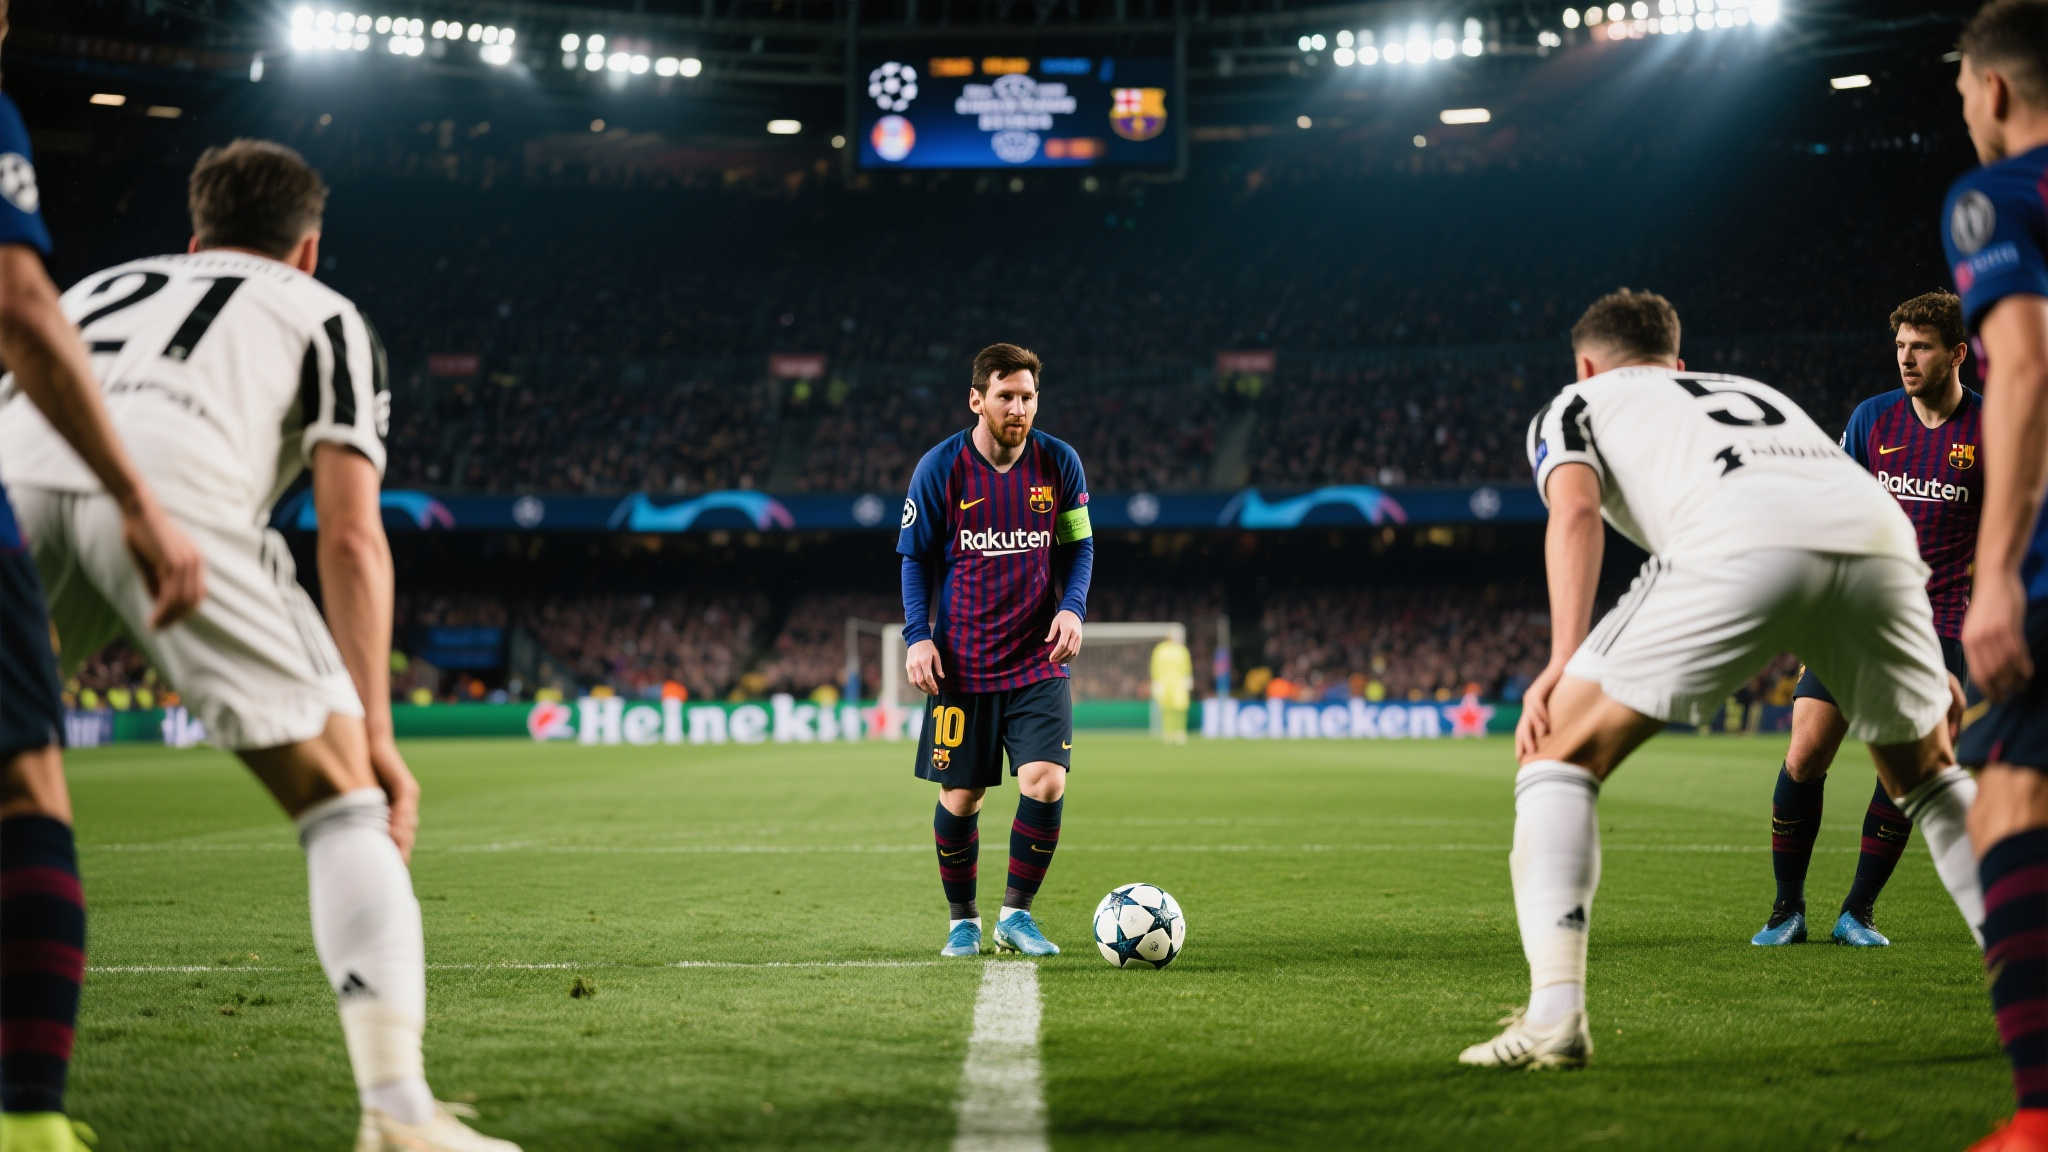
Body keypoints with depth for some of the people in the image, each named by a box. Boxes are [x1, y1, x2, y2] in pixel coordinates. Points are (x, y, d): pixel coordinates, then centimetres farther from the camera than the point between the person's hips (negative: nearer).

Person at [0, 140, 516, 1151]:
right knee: (345, 806, 7)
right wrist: (374, 735, 11)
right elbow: (351, 537, 14)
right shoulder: (323, 314, 29)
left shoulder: (99, 286, 42)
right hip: (173, 483, -3)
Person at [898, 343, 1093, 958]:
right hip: (961, 665, -1)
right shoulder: (940, 468, -5)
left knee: (1046, 782, -15)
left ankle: (1016, 914, 4)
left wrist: (1072, 608, -7)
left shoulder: (1059, 463, 0)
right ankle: (962, 919, 25)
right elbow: (916, 557, 3)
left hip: (1039, 661, 1)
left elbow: (1079, 546, 10)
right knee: (960, 797, 4)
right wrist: (917, 636, -7)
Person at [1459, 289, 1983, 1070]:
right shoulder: (1753, 390, 44)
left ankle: (1555, 1013, -6)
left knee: (1561, 755, 8)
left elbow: (1577, 509, 8)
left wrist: (1564, 660, -2)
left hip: (1739, 547, -5)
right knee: (1929, 776, 29)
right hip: (1878, 531, 5)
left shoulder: (1571, 407, 29)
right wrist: (1927, 667, 36)